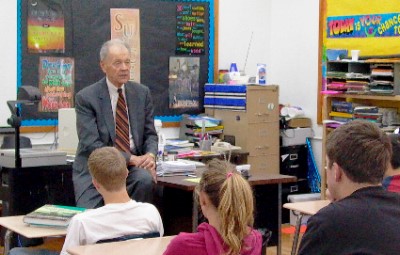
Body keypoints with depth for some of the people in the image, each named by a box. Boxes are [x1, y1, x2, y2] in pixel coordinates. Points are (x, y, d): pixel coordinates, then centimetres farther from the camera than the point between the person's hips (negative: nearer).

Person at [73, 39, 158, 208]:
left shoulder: (142, 93, 7)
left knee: (145, 179, -30)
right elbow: (91, 144, -13)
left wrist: (150, 155, -13)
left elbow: (150, 134, 11)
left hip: (135, 164, 3)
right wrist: (131, 158, -20)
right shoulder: (86, 97, -6)